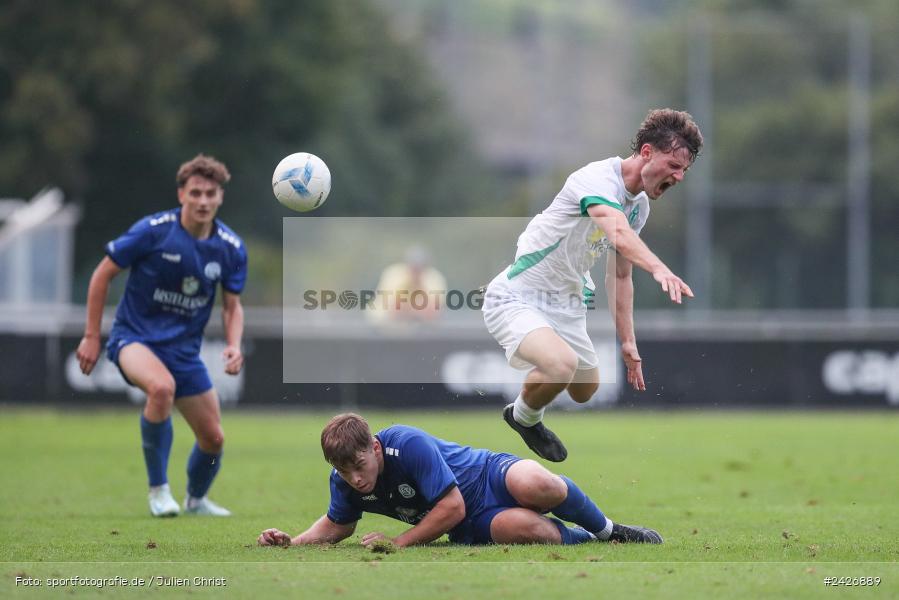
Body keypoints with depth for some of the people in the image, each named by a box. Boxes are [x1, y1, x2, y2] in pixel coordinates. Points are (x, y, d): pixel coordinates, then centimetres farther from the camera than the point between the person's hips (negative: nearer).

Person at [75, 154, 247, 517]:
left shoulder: (231, 248, -4)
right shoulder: (153, 230, -16)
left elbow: (232, 306, 8)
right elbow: (103, 274, -6)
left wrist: (234, 346, -12)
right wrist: (91, 337, -6)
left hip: (185, 348, 5)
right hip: (135, 336, -5)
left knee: (213, 437, 4)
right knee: (161, 387, -37)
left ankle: (196, 499, 37)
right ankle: (157, 488, -21)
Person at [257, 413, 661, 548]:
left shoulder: (407, 444, -26)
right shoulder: (344, 482, -7)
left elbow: (452, 506, -24)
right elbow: (336, 526, 15)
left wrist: (397, 543, -23)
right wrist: (292, 542, -4)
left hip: (491, 477, -3)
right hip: (472, 527, 3)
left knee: (536, 486, -40)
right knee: (519, 528, -36)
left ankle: (606, 530, -9)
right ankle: (583, 540, -4)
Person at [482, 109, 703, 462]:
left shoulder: (639, 206, 4)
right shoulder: (599, 179, -26)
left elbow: (620, 275, 14)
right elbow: (618, 232, -48)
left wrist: (628, 341, 11)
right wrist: (659, 269, -64)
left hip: (565, 304, 9)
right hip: (516, 298, -9)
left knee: (585, 390, 19)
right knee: (562, 364, -34)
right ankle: (523, 417, -1)